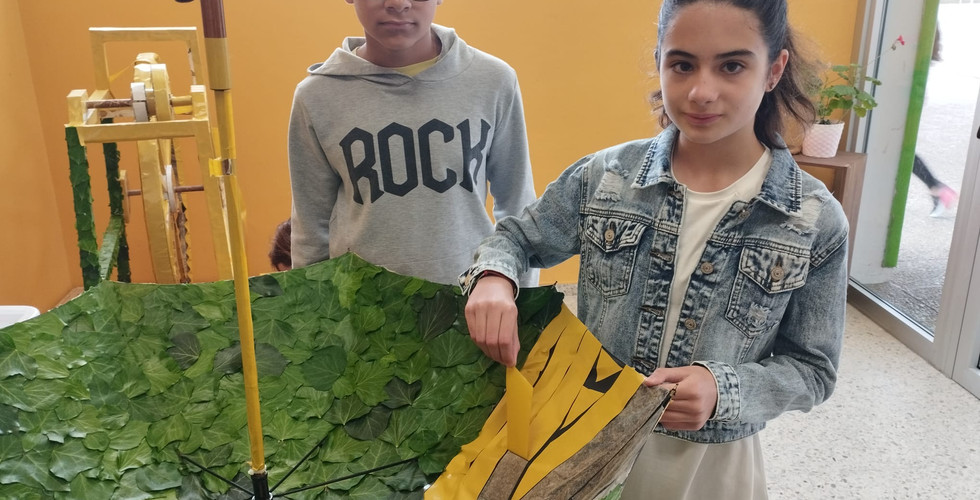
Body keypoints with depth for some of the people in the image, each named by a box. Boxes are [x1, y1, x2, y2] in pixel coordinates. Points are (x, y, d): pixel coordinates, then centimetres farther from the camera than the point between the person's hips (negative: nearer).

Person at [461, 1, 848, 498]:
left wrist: (724, 390, -24)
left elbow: (812, 368, -5)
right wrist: (493, 278, -20)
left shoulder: (816, 221, -13)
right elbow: (518, 237, 3)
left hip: (708, 457, -1)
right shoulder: (603, 177, -10)